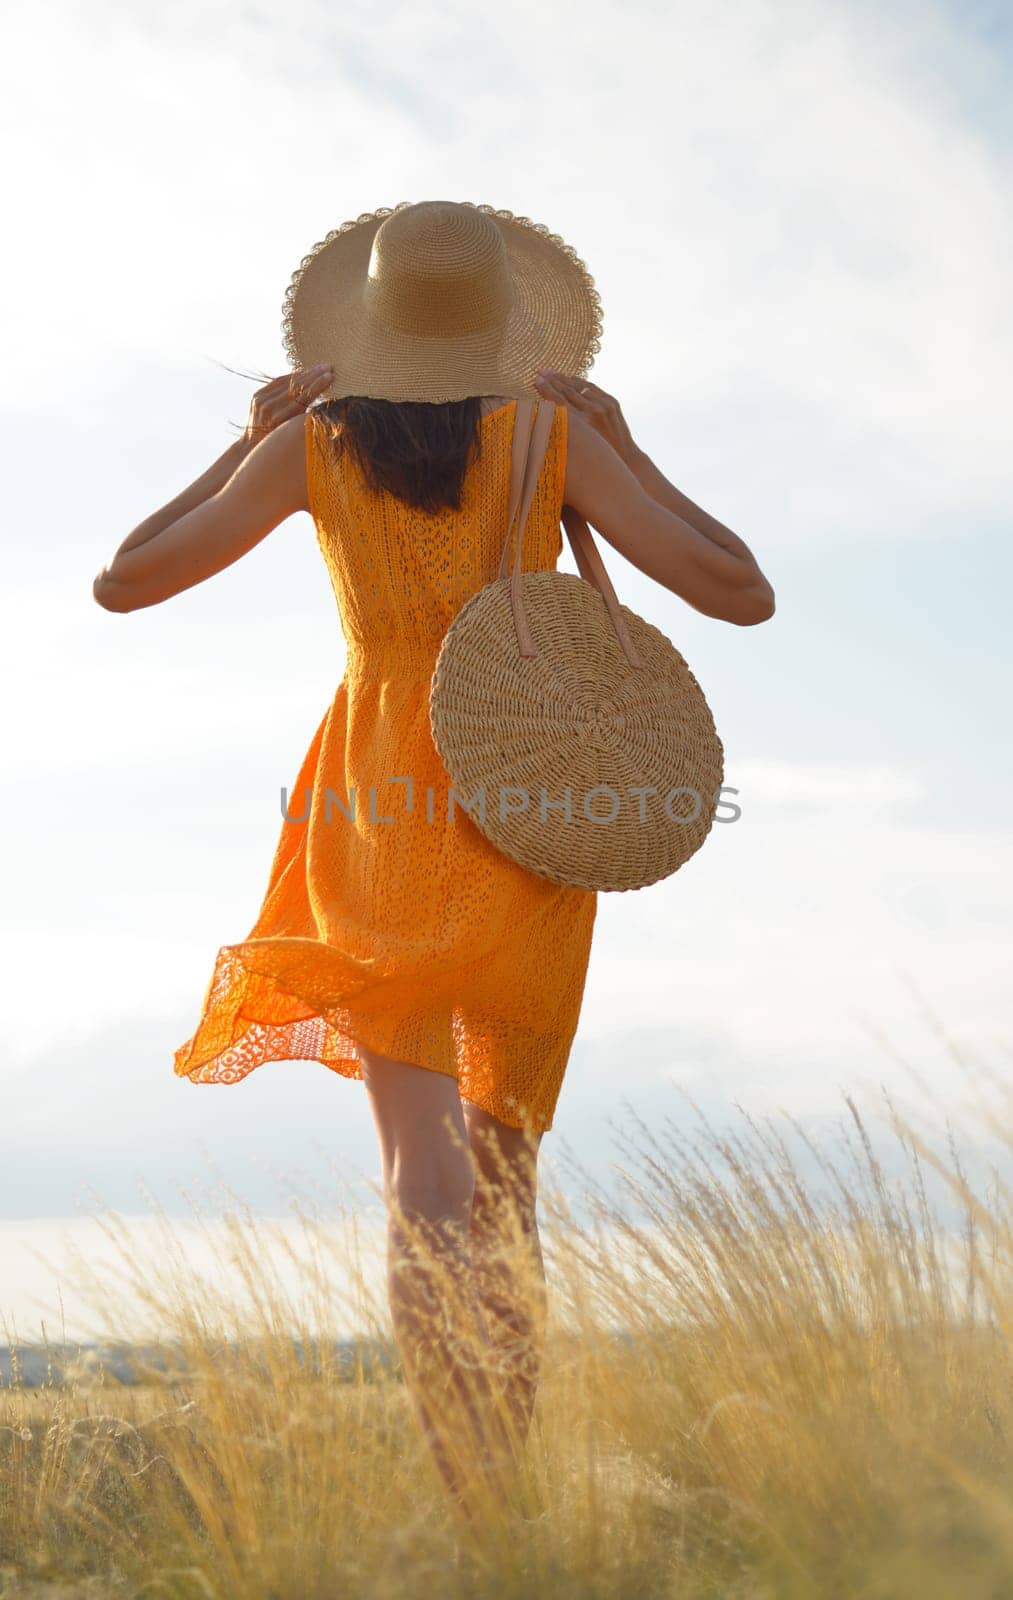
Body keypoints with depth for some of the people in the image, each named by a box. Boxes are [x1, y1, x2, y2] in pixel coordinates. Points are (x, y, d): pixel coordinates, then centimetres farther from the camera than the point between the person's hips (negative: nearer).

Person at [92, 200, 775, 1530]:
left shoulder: (315, 445, -2)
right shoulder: (553, 437, -4)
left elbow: (123, 583, 4)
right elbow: (742, 594, -7)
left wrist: (248, 442, 13)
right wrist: (625, 445, 3)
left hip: (379, 824, -1)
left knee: (428, 1180, -7)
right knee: (504, 1154, 18)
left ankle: (487, 1513, -24)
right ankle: (514, 1468, 17)